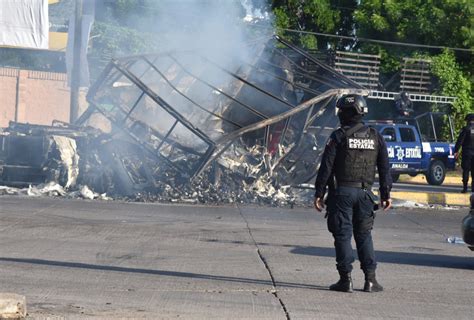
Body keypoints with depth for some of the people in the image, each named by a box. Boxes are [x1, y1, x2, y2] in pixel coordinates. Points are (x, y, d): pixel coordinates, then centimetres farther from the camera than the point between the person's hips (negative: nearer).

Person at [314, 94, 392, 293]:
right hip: (365, 193, 4)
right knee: (364, 235, 11)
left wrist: (319, 194, -3)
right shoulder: (375, 137, 8)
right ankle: (370, 279, 5)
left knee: (343, 235, 1)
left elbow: (326, 167, -7)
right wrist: (386, 194, 15)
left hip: (342, 192, -4)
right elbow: (385, 169, 9)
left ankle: (346, 279, -1)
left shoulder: (338, 137, -5)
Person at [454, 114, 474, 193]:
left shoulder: (466, 129, -6)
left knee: (466, 170, 0)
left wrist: (456, 151, -6)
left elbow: (459, 141, -9)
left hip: (467, 152, -4)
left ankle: (465, 187, -5)